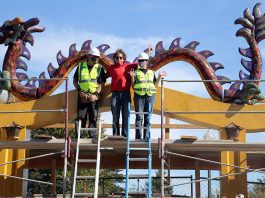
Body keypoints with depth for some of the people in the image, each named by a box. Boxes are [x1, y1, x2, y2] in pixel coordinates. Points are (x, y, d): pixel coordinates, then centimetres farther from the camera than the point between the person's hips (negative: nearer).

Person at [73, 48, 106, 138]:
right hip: (82, 97, 1)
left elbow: (102, 83, 1)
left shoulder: (100, 68, 6)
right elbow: (75, 81, 11)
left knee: (93, 118, 1)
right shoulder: (80, 66, 9)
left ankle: (93, 136, 5)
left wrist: (95, 94, -11)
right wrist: (79, 91, -4)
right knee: (80, 118, 2)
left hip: (93, 97, 0)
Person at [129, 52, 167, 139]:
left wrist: (159, 77, 6)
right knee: (139, 117, -6)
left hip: (150, 96, 2)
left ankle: (146, 137, 4)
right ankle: (138, 137, -3)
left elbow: (155, 85, 16)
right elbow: (133, 87, 7)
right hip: (139, 96, -2)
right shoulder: (136, 72, 10)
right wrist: (132, 77, -5)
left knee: (148, 117, 1)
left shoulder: (151, 72, 16)